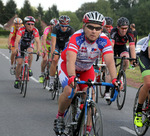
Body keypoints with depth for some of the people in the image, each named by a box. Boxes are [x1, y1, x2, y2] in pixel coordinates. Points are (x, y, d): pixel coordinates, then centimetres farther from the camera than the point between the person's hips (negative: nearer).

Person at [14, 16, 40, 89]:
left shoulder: (35, 30, -25)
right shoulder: (21, 29, -29)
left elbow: (37, 41, -33)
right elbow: (17, 40, -40)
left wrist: (38, 50, -51)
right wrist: (16, 48, -59)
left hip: (29, 45, 1)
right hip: (21, 44, -1)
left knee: (30, 51, -35)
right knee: (19, 63, -10)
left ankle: (29, 69, -17)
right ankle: (17, 80, 6)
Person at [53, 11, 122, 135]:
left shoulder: (104, 41, -27)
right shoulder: (77, 38, -35)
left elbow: (110, 61, -37)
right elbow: (71, 60, -48)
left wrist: (114, 79, -54)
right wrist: (72, 77, -66)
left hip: (86, 68, 3)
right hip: (66, 64, -3)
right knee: (69, 92, -25)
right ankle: (59, 117, 3)